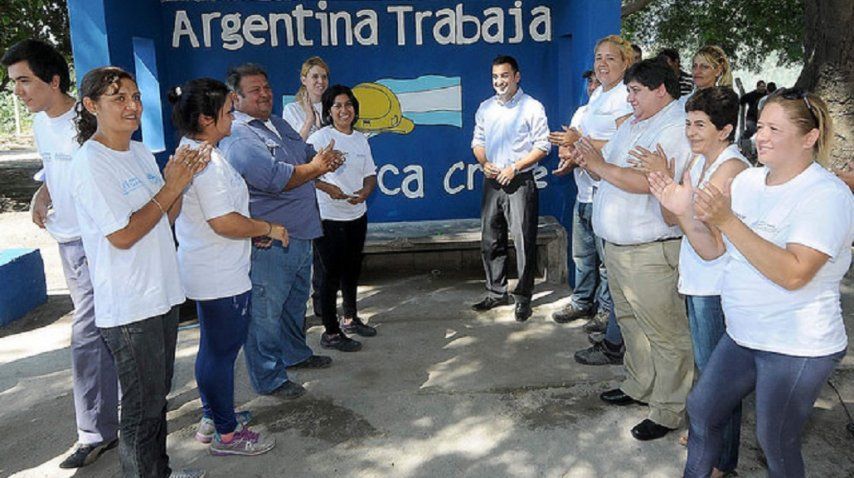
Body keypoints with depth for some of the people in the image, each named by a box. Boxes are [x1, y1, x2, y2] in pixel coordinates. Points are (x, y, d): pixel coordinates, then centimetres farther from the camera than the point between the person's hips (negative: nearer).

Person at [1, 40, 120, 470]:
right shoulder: (41, 122, 10)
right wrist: (42, 194, 4)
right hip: (67, 240, 8)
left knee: (86, 336, -7)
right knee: (100, 330, 17)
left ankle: (96, 433, 6)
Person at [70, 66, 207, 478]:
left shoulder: (140, 152, 8)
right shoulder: (90, 163, -16)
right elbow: (123, 235, -20)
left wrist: (181, 179, -4)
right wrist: (171, 188, -16)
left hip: (162, 293, 8)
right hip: (129, 307, -8)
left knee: (158, 395, 22)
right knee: (142, 407, 5)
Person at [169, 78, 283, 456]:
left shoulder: (188, 153, 11)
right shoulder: (208, 162, -23)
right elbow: (225, 223, -27)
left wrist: (254, 231, 17)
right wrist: (268, 228, -13)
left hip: (204, 272, 11)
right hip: (221, 278, -11)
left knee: (213, 347, 22)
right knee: (222, 351, 2)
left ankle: (212, 417, 37)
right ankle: (226, 433, 17)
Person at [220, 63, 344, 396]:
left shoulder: (279, 124, 13)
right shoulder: (238, 138, -18)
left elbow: (308, 154, 20)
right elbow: (277, 178, -27)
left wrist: (325, 159, -4)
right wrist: (315, 168, -14)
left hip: (300, 235, 10)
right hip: (269, 243, -10)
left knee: (296, 300, 24)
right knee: (265, 312, 2)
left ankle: (295, 353, 43)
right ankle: (269, 379, 16)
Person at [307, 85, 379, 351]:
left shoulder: (360, 139, 9)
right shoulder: (320, 137, -10)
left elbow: (370, 174, 11)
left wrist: (365, 191, -10)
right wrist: (327, 187, -29)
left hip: (357, 215, 7)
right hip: (328, 217, -7)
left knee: (352, 269, 19)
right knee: (332, 273, 0)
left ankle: (350, 319, 38)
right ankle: (331, 333, 11)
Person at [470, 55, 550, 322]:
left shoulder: (532, 107, -5)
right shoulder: (485, 108, 12)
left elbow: (543, 146, -7)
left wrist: (514, 168, -15)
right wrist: (484, 163, -4)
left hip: (520, 182, -5)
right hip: (492, 181, 6)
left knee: (524, 242, -1)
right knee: (491, 241, 11)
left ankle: (523, 298, 10)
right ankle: (496, 293, 25)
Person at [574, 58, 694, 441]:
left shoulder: (676, 129, -16)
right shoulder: (631, 124, 15)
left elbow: (644, 182, -27)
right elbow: (610, 169, 18)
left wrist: (599, 165, -16)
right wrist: (590, 160, -3)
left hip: (650, 252, -10)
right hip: (616, 245, 10)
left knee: (665, 333, 2)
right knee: (631, 322, 22)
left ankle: (669, 410, 14)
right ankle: (639, 385, 39)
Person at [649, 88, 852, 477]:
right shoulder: (748, 179, 3)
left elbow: (793, 274, -29)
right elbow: (713, 251, 4)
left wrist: (727, 220, -32)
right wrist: (687, 213, -14)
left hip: (797, 349, -7)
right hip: (742, 335, 7)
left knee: (776, 445, 8)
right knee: (701, 411, 16)